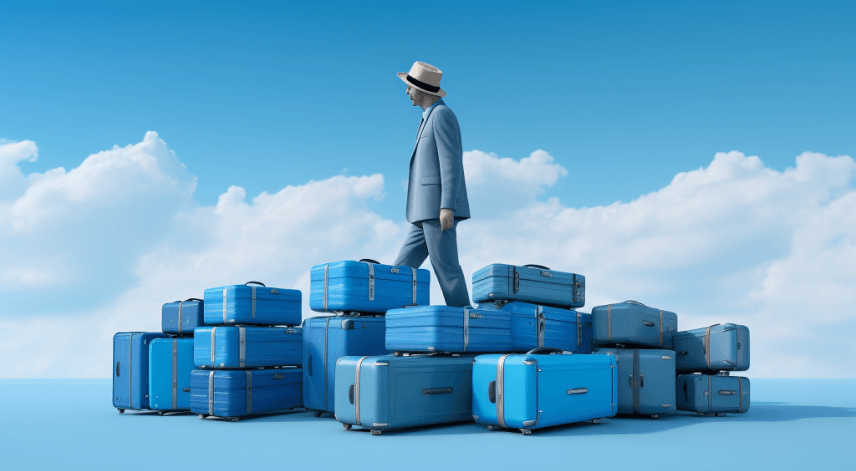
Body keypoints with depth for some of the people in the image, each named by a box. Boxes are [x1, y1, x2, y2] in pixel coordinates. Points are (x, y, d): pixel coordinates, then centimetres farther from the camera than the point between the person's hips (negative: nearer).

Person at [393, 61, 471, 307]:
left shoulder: (441, 114, -6)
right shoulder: (431, 118, 24)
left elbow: (452, 163, -16)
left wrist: (447, 207, -23)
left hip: (438, 208, -10)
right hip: (428, 213, 10)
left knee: (446, 268, -8)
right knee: (403, 268, 7)